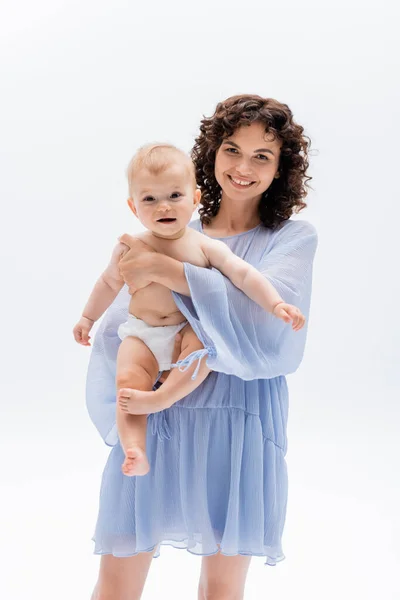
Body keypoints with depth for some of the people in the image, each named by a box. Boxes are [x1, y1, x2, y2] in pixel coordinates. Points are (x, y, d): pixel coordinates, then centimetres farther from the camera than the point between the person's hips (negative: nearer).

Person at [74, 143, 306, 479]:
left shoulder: (204, 247, -3)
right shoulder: (129, 249, 2)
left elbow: (243, 274, -11)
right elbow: (110, 282, 21)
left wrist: (276, 304, -24)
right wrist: (88, 317, 27)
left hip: (188, 332, 0)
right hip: (141, 336, 1)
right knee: (127, 378, -24)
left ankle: (160, 398, -37)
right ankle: (135, 453, -33)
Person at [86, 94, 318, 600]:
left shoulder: (294, 239, 2)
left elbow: (268, 319, -18)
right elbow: (112, 333, 9)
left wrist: (166, 269, -20)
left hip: (238, 429, -2)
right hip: (155, 424, 2)